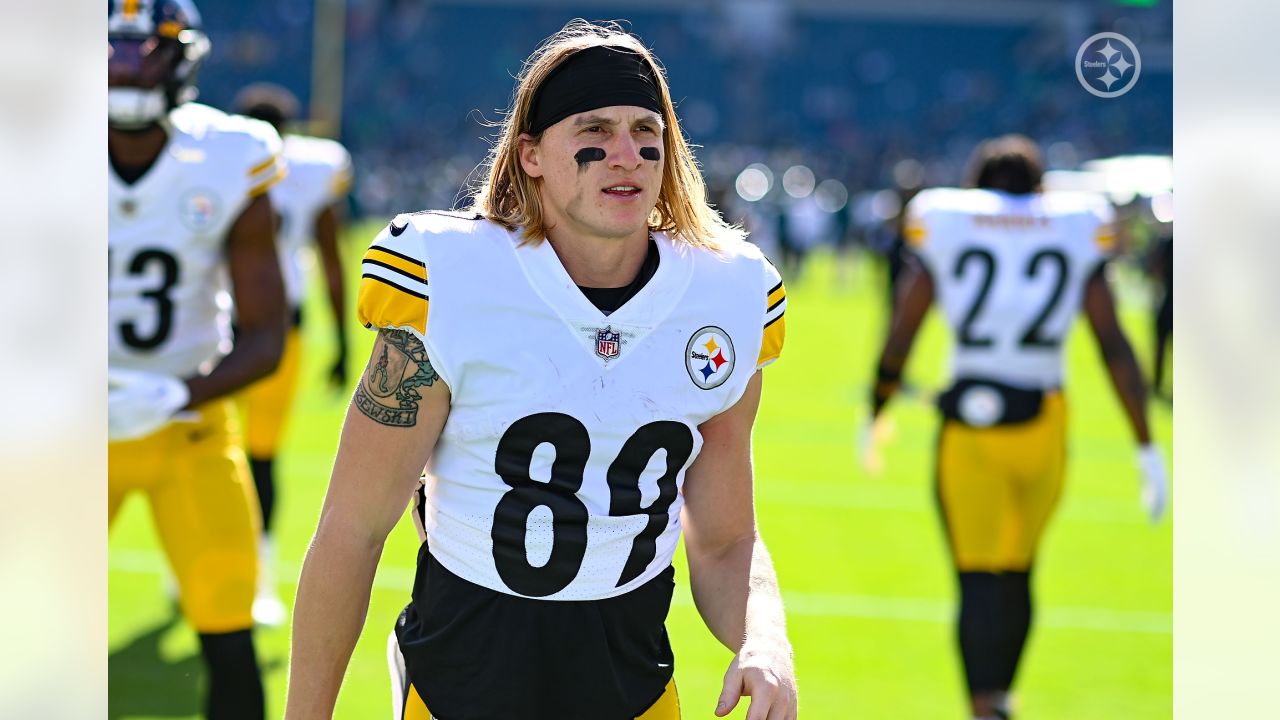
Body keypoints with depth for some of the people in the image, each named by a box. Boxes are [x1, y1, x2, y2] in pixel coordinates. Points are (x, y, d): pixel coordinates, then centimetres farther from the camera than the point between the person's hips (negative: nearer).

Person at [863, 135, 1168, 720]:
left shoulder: (942, 226, 4)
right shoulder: (1076, 232, 6)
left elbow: (898, 339, 6)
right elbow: (1114, 346, 1)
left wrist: (875, 414, 22)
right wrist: (1146, 446, 4)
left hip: (971, 422, -2)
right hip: (1043, 426, 2)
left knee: (979, 579, 1)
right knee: (1017, 572, 19)